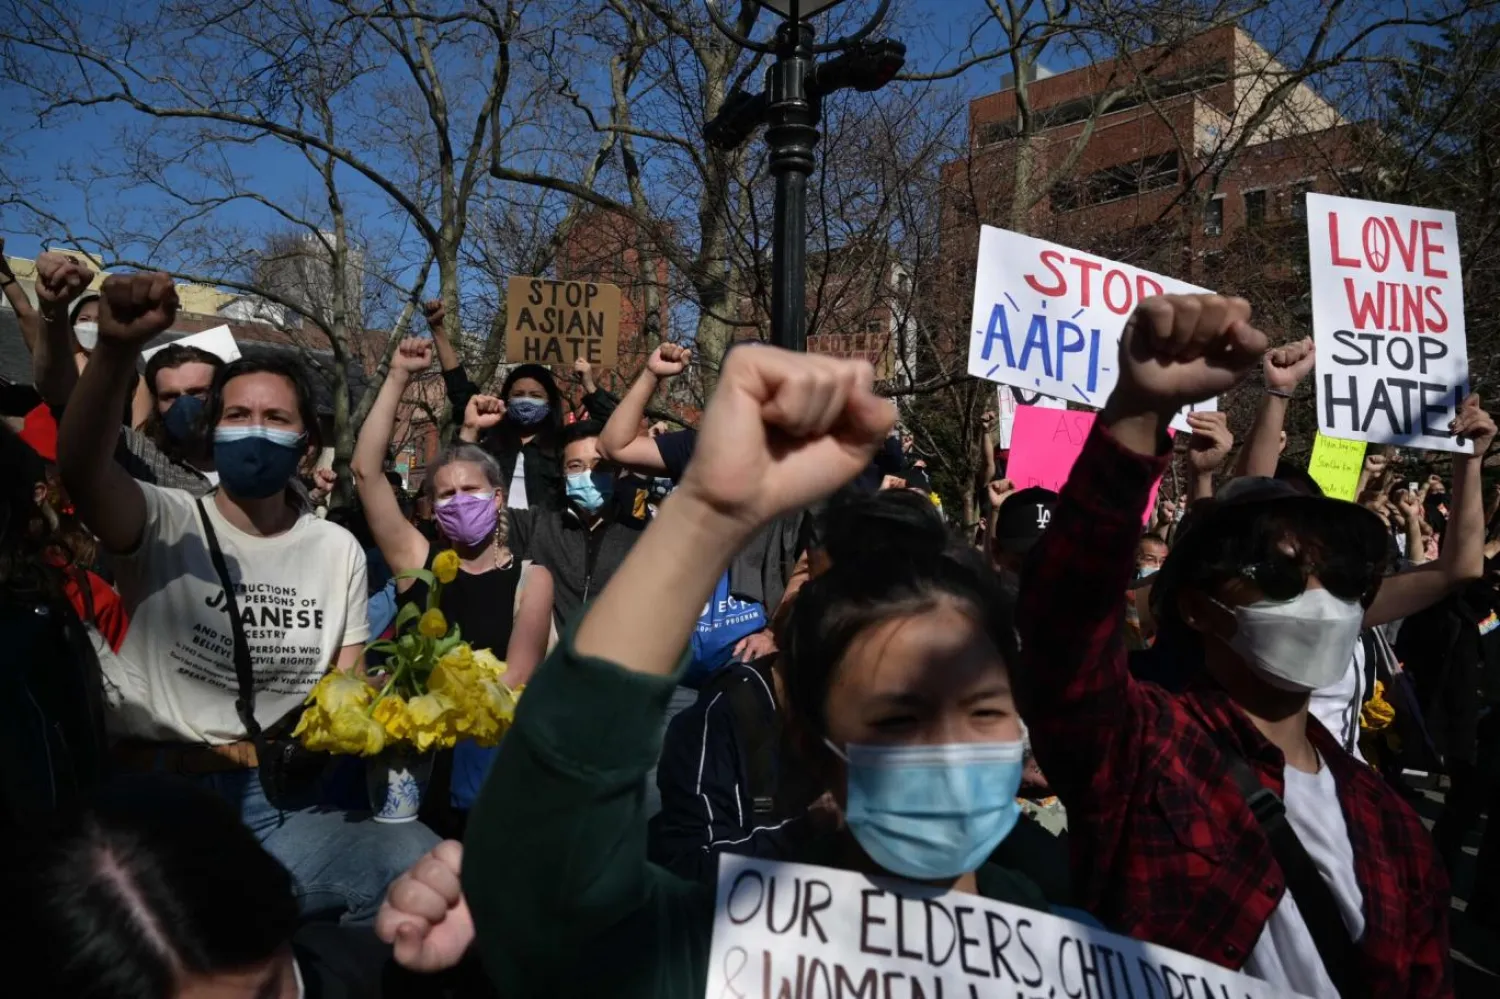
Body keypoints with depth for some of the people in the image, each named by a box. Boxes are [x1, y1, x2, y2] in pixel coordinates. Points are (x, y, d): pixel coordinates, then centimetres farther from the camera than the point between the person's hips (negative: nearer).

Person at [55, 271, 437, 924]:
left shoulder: (338, 548, 9)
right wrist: (117, 352, -41)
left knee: (419, 860, -23)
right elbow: (81, 467, -24)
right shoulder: (166, 524, -1)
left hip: (280, 808, 3)